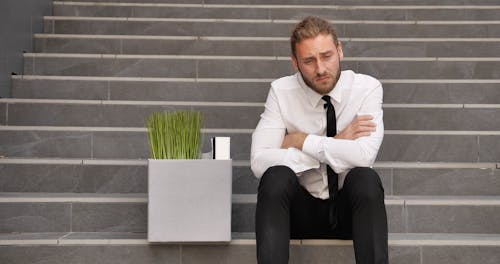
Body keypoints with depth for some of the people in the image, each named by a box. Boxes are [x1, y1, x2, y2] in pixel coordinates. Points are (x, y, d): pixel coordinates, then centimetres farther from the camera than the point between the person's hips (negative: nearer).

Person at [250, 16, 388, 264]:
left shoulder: (367, 87, -10)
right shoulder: (281, 91, -8)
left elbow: (364, 155, -27)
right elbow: (259, 162, -21)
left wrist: (302, 141, -19)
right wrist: (335, 145, -19)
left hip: (350, 207, 0)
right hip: (301, 209, 1)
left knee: (366, 178, -32)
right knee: (276, 176, -30)